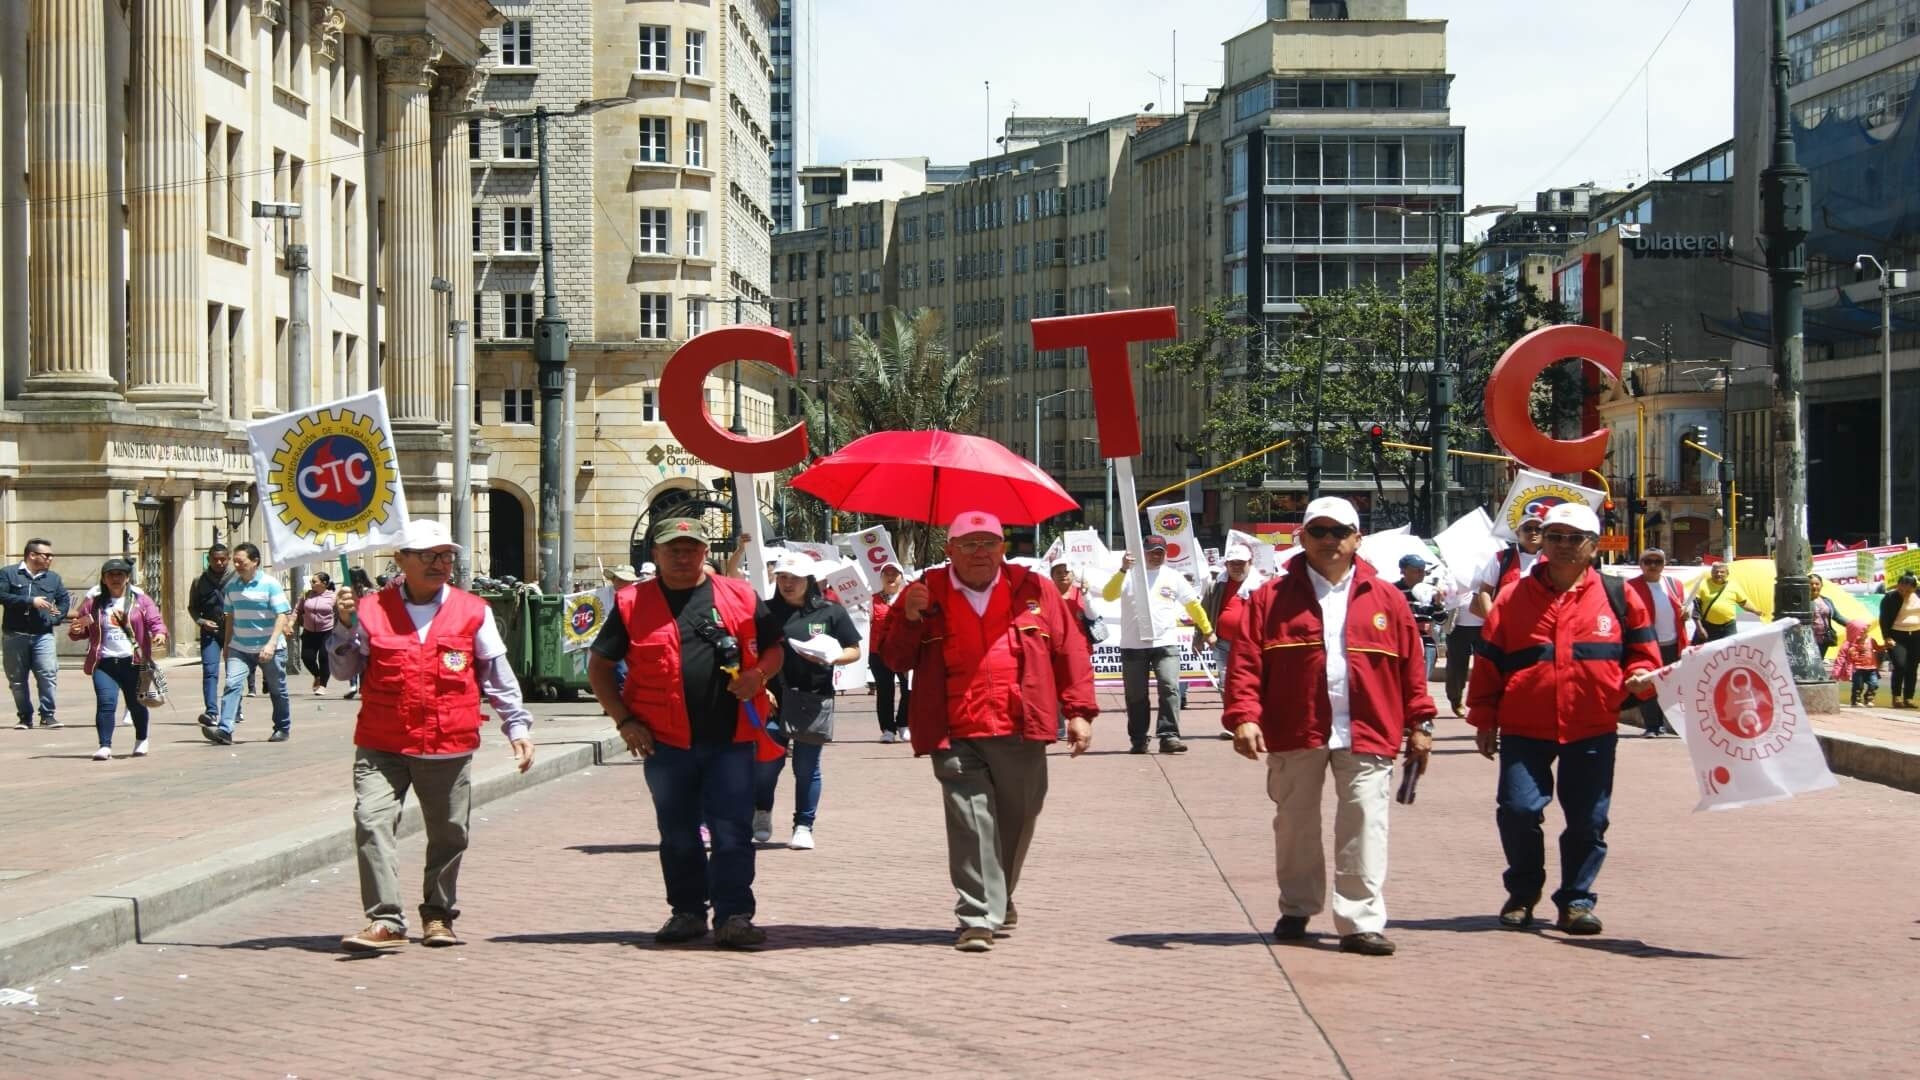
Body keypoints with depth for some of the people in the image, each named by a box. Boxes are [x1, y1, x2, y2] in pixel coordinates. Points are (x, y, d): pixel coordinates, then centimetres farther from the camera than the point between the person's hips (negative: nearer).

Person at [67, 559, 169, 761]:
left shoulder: (140, 599, 4)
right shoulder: (93, 601, 7)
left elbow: (155, 620, -1)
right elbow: (83, 631, 15)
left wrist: (159, 633, -23)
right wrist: (76, 630, -8)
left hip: (133, 662, 0)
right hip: (104, 663, 0)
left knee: (136, 704, 13)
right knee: (105, 703, -15)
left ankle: (141, 741, 36)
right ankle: (105, 746, -14)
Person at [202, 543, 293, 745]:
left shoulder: (270, 584, -9)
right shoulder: (232, 586, 6)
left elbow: (282, 616, -13)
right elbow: (230, 616, 16)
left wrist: (271, 644, -23)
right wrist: (226, 645, 16)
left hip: (268, 648, -3)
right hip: (240, 648, 3)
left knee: (277, 690, 9)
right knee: (232, 685, -14)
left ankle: (283, 728, 27)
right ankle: (224, 730, -22)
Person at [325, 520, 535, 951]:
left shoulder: (472, 612, 5)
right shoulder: (372, 610, 4)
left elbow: (497, 675, 10)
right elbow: (343, 670, 11)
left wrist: (517, 726, 7)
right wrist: (343, 625, -5)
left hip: (449, 748, 1)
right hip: (382, 746, -1)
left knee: (449, 834, 9)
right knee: (371, 822, -16)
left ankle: (438, 915, 27)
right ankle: (385, 919, -14)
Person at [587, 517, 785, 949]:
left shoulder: (739, 597, 7)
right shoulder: (633, 604, 4)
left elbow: (774, 649, 15)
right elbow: (600, 666, 7)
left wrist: (758, 675, -7)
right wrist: (624, 720, -2)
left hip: (732, 738, -1)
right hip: (665, 740, 1)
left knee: (732, 832, -4)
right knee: (678, 834, 11)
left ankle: (734, 916, -2)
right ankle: (688, 912, 23)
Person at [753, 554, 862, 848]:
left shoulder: (831, 612, 4)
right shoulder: (767, 612, 6)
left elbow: (854, 651, 7)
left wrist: (831, 658, -12)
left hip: (814, 699, 0)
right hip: (773, 698, 1)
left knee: (806, 767, 4)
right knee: (766, 762, -3)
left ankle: (803, 827, 13)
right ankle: (762, 815, 20)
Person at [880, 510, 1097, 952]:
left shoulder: (1033, 590, 9)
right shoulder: (926, 594, 9)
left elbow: (1070, 650, 10)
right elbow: (896, 660, 9)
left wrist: (1079, 711, 4)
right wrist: (909, 618, -9)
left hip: (1020, 733, 1)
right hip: (956, 737, -1)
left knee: (1017, 820, 11)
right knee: (971, 823, -11)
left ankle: (1000, 899, 34)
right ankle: (978, 918, -9)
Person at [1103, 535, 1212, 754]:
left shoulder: (1173, 577, 9)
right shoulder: (1130, 575, 2)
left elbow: (1193, 604, 16)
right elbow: (1108, 595, -13)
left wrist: (1207, 630, 17)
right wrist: (1123, 570, -24)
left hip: (1165, 644, 0)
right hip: (1133, 646, 0)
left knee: (1170, 689, -14)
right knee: (1136, 695, 6)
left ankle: (1169, 736, -15)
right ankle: (1138, 740, 15)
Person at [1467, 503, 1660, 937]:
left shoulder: (1618, 597, 6)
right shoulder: (1514, 598, 6)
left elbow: (1643, 652, 12)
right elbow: (1489, 662, 7)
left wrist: (1639, 677, -11)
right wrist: (1484, 720, 4)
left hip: (1593, 730, 1)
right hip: (1524, 729, 0)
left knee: (1588, 820, 3)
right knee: (1518, 809, -9)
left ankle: (1577, 900, 18)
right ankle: (1523, 892, 13)